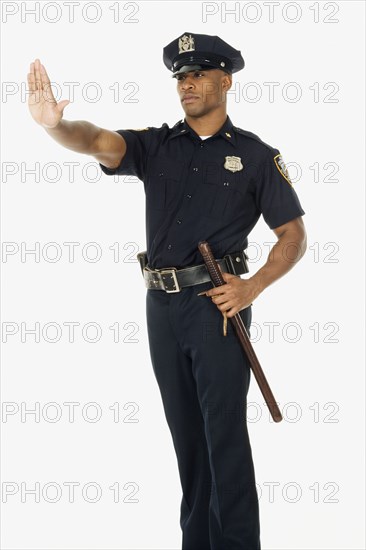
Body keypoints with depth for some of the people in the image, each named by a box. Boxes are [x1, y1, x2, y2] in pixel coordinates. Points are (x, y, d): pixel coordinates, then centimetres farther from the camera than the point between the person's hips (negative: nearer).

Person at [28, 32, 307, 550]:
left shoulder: (256, 155, 0)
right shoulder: (156, 146, 7)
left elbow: (294, 235, 1)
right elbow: (101, 142, -13)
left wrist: (253, 287, -14)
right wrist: (56, 124, -35)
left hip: (218, 302, -4)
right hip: (162, 305, 4)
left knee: (225, 431, -6)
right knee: (185, 432, 12)